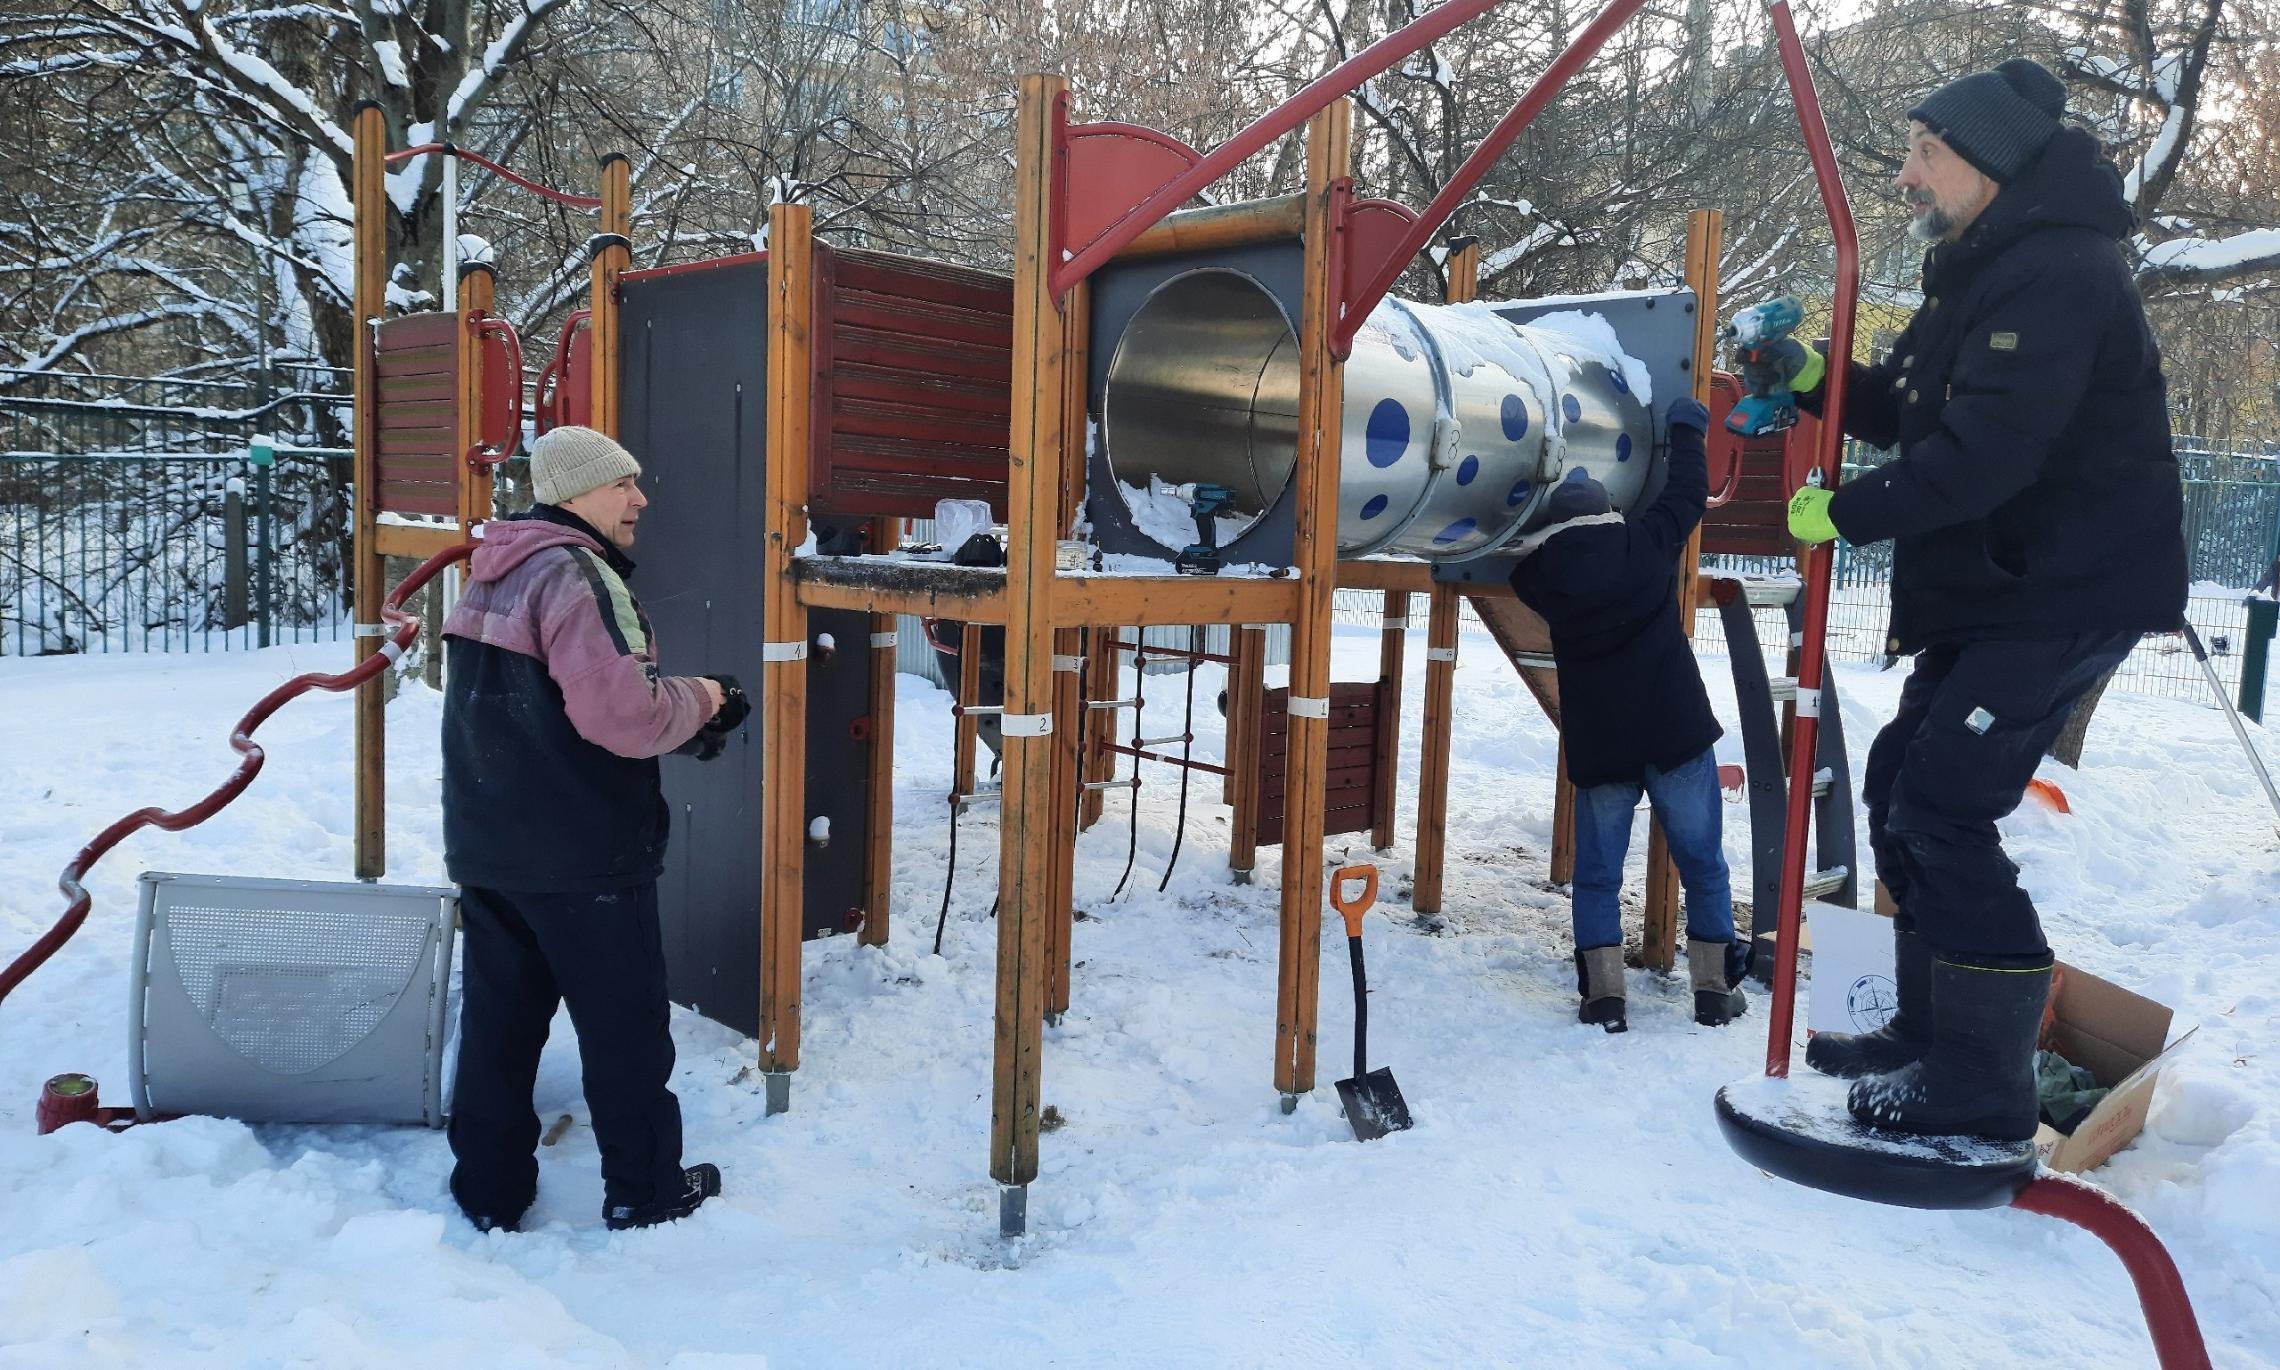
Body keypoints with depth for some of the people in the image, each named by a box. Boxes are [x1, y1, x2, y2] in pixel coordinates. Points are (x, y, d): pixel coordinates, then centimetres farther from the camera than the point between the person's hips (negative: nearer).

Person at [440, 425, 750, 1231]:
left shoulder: (495, 576, 13)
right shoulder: (577, 573, -17)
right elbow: (622, 713, -27)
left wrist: (683, 722, 8)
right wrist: (696, 702, -7)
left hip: (488, 846, 9)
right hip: (583, 854, -8)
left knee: (498, 1017, 14)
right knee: (625, 1025, 6)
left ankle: (489, 1192, 23)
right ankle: (645, 1189, 18)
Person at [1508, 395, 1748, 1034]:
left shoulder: (1539, 571, -2)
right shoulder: (1646, 540, -2)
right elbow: (1687, 493, 14)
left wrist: (1581, 492, 30)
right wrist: (1687, 429, 30)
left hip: (1596, 746, 0)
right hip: (1676, 733, 0)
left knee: (1597, 873, 11)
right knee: (1703, 865, 13)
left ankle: (1603, 993, 4)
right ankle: (1715, 987, 15)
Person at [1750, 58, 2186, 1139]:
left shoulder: (2056, 276, -18)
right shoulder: (1981, 275, 15)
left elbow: (1984, 453, -28)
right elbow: (1913, 416, 19)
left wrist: (1846, 514, -18)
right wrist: (1813, 377, 3)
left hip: (2066, 596, -10)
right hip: (1989, 593, 10)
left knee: (1940, 811, -13)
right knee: (1898, 784, 12)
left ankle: (1984, 1085, -1)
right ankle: (1932, 1030, 24)